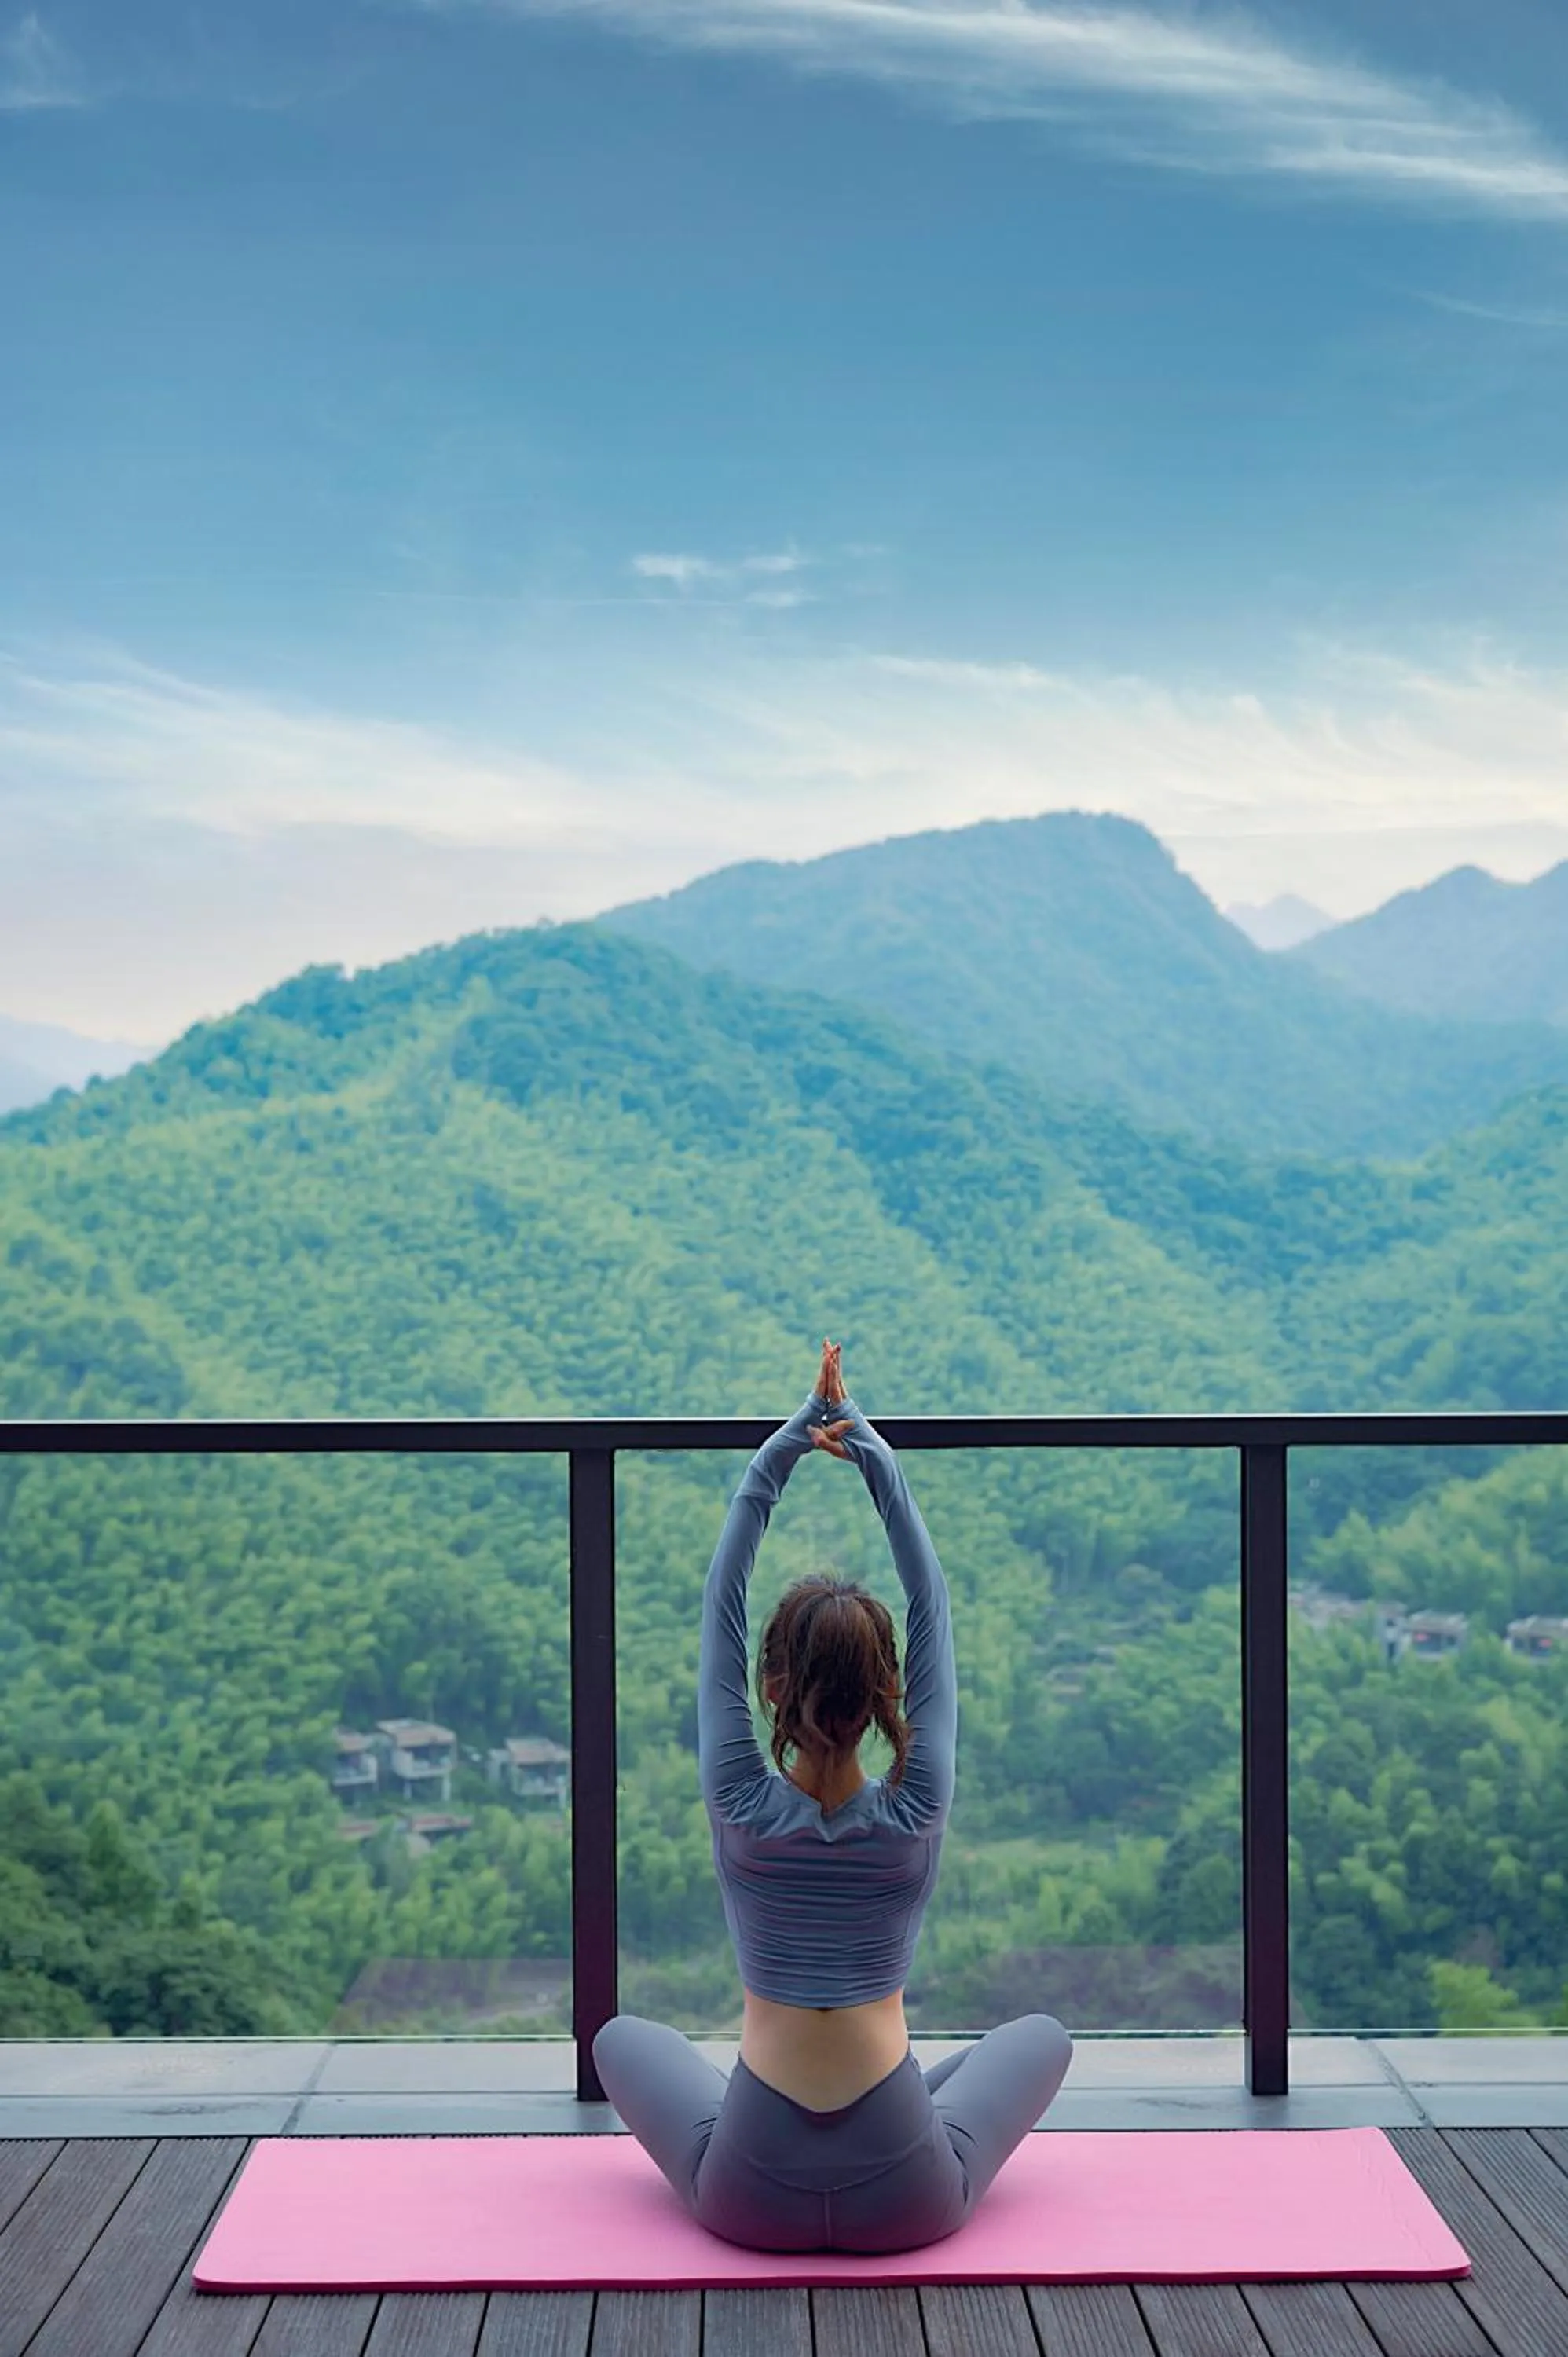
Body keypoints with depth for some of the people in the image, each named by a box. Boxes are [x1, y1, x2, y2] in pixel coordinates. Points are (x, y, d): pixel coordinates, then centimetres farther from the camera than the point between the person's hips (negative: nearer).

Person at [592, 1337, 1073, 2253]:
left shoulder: (742, 1807, -11)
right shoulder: (915, 1814, -10)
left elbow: (721, 1607, -4)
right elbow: (934, 1612, -3)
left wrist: (783, 1452, -3)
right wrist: (877, 1458, -3)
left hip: (750, 2200, 0)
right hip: (909, 2203, 0)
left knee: (622, 2035, 29)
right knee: (1042, 2034, 27)